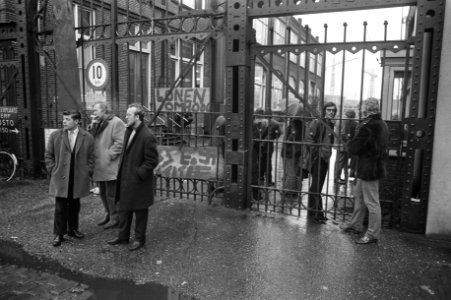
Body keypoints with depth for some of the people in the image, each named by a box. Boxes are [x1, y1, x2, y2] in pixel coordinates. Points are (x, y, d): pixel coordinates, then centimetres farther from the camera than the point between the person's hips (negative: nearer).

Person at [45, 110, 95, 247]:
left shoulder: (88, 137, 0)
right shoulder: (55, 135, 0)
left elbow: (91, 158, 6)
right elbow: (48, 156, 7)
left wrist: (87, 173, 1)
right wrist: (53, 171, 1)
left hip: (78, 179, 1)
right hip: (60, 179, -1)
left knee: (74, 206, 13)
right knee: (60, 207, 2)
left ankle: (72, 229, 29)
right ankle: (59, 234, 14)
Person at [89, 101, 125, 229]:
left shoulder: (116, 122, -12)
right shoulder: (98, 124, 15)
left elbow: (120, 143, -18)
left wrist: (109, 155, -17)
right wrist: (93, 127, -3)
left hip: (110, 166, -9)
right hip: (99, 166, 9)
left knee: (111, 194, 0)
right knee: (103, 193, 19)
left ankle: (115, 219, 12)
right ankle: (108, 215, 34)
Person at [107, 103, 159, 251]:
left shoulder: (147, 136, -21)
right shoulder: (128, 131, 6)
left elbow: (152, 161, -18)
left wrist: (137, 173, -16)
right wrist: (121, 170, 10)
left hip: (138, 182, -8)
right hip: (125, 179, 8)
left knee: (140, 212, 9)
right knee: (123, 209, 19)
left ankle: (139, 239, 26)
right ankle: (123, 236, 35)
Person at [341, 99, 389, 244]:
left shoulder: (367, 126, -21)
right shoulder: (382, 125, 9)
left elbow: (354, 148, -20)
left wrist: (350, 144, 2)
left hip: (368, 169, -10)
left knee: (372, 202, -1)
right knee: (358, 196, 21)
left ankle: (373, 234, 9)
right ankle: (356, 225, 35)